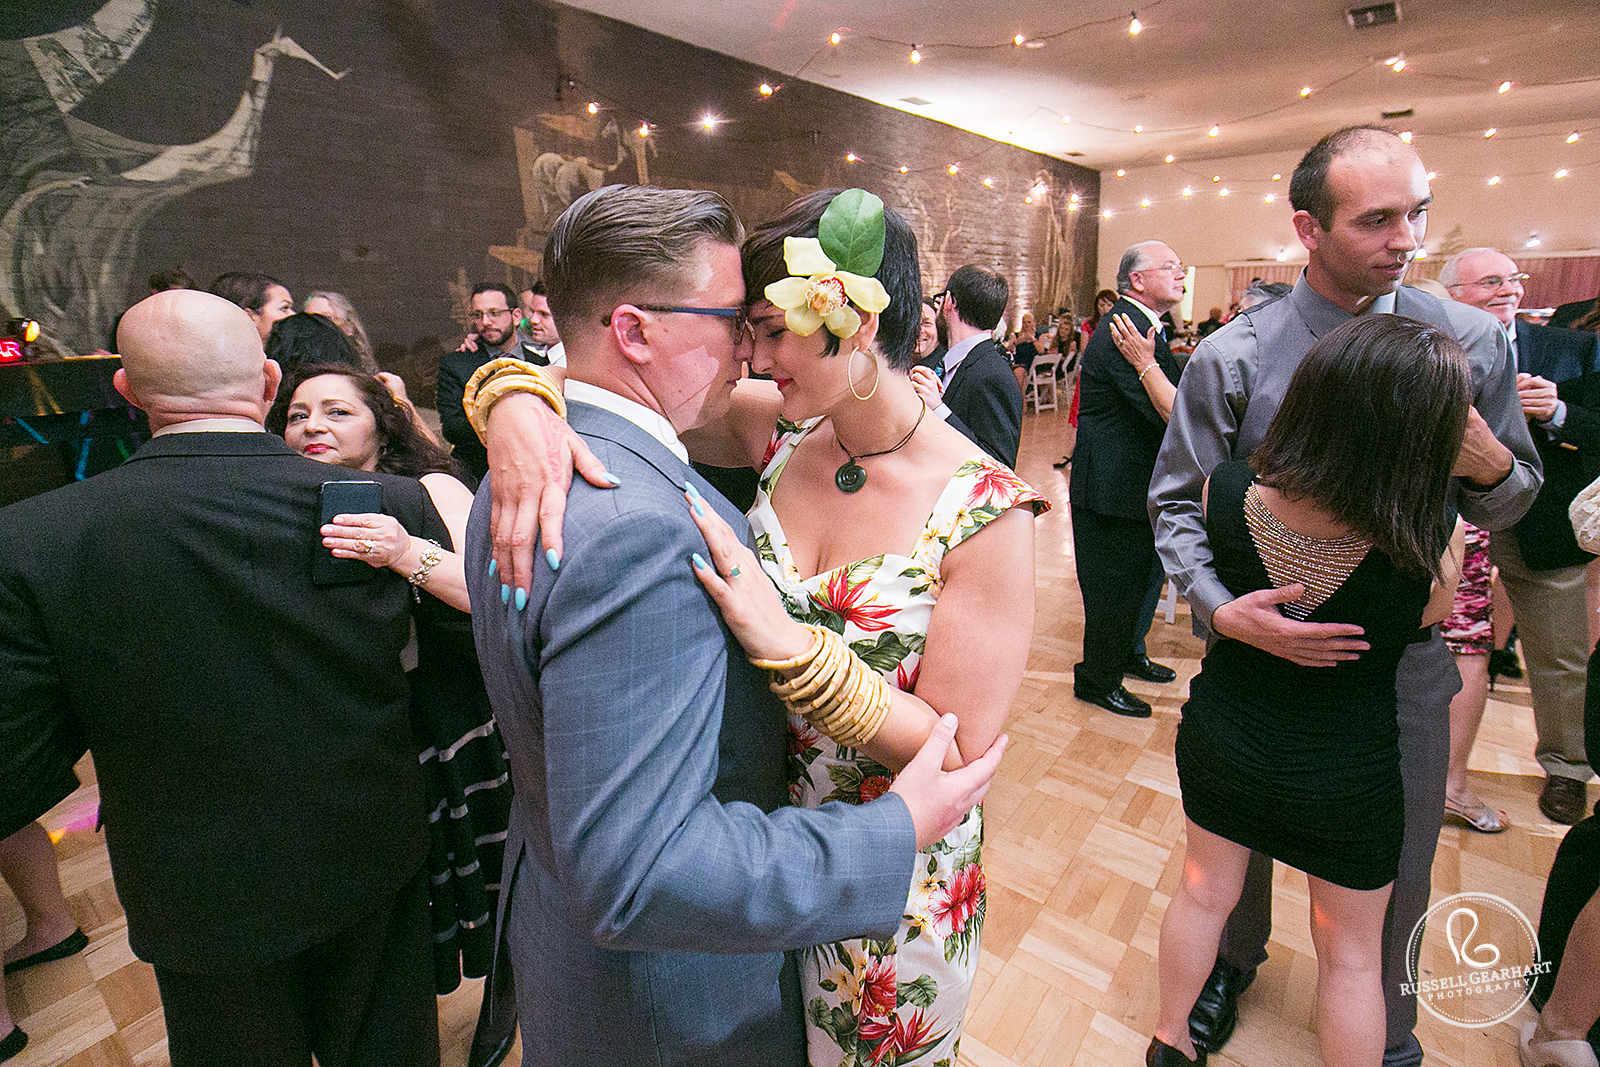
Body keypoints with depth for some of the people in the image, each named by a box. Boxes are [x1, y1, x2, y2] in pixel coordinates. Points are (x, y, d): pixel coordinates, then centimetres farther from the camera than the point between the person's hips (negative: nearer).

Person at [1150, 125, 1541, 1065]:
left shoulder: (1472, 341, -4)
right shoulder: (1233, 357, -12)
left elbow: (1506, 511, 4)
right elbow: (1177, 502, -9)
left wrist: (1491, 465, -20)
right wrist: (1221, 608, -25)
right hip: (1265, 648, -1)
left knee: (1397, 870, 18)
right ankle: (1233, 962, 52)